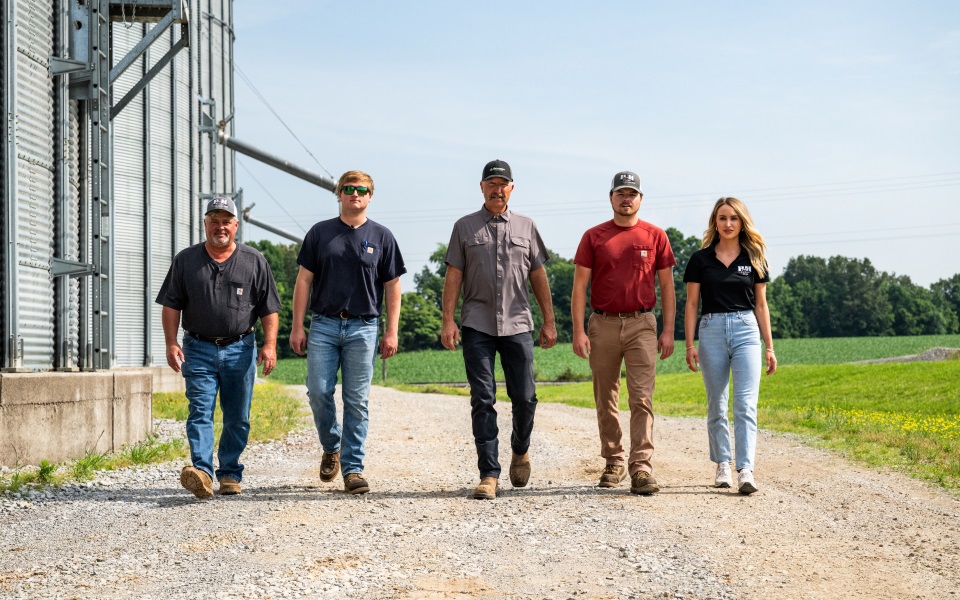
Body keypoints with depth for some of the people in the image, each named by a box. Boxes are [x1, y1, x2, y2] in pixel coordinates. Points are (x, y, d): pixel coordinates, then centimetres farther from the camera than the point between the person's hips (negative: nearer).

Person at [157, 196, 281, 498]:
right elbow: (171, 305, 7)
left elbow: (268, 308, 6)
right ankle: (202, 471, -22)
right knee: (200, 411, -12)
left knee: (237, 417, 4)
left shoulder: (254, 261, 7)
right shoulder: (186, 260, 8)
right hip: (199, 349, 0)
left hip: (240, 349, 1)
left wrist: (270, 344, -4)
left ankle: (230, 473, 14)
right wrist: (171, 343, -4)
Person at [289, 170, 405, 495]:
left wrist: (391, 331, 0)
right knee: (318, 392, -5)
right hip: (324, 324, 1)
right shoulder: (320, 233, 8)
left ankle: (353, 468, 5)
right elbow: (304, 280, 7)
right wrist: (297, 327, 0)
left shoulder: (381, 236, 8)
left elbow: (392, 286, 8)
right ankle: (331, 449, 19)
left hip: (363, 327, -1)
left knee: (357, 401, 0)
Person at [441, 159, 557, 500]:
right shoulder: (465, 227, 9)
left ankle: (520, 451, 28)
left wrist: (549, 321, 7)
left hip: (517, 323, 1)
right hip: (477, 325, -1)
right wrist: (448, 320, -6)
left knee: (524, 397, 0)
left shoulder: (526, 227, 13)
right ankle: (489, 474, -2)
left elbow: (539, 276, 12)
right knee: (483, 400, -4)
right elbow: (453, 276, 4)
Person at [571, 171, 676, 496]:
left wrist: (668, 330, 0)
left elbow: (667, 286, 8)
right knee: (606, 400, 9)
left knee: (642, 398, -10)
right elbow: (580, 285, 2)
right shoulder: (594, 237, 5)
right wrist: (578, 331, -6)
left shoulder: (655, 236, 6)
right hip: (603, 325, 1)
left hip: (642, 325, -1)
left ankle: (641, 468, -12)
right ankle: (614, 462, 21)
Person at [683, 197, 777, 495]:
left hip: (746, 330, 0)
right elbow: (691, 304, 5)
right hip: (712, 330, 0)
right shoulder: (701, 259, 4)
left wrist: (769, 347, 8)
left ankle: (745, 470, -16)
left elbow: (761, 305, 11)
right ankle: (722, 465, 20)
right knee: (717, 406, 8)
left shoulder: (754, 259, 7)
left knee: (746, 404, -11)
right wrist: (689, 345, -3)